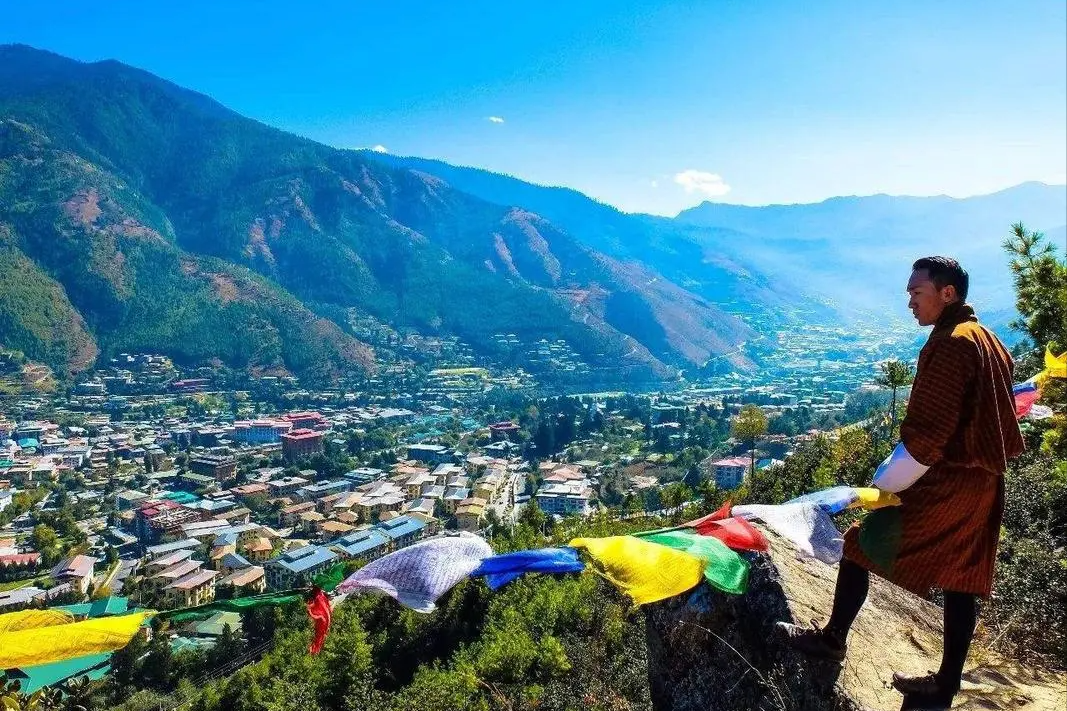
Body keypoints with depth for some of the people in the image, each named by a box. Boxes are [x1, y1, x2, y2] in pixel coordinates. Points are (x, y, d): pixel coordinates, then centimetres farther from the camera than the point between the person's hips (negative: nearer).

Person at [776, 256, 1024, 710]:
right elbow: (982, 419, 19)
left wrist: (882, 484, -14)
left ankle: (832, 639, 18)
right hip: (982, 483, 10)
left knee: (860, 544, 3)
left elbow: (926, 434, -23)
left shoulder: (949, 344, -18)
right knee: (961, 580, 13)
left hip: (945, 483, -10)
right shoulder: (991, 343, 13)